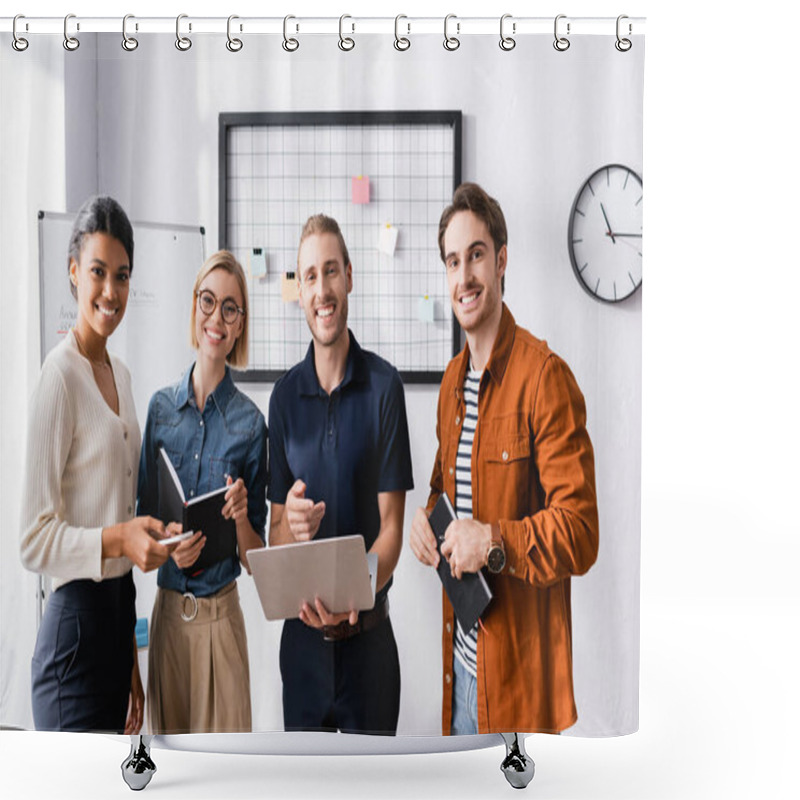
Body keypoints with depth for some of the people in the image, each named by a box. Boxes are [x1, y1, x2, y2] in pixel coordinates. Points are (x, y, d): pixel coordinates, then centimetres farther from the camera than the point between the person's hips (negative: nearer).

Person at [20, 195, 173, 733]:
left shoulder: (121, 374, 12)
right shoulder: (59, 375, -14)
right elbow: (34, 541, -15)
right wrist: (117, 539, -31)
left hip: (119, 619, 8)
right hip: (75, 628, -8)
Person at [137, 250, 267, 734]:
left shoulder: (250, 422, -5)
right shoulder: (161, 407, 3)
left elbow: (256, 559, -2)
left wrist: (241, 518, -22)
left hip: (221, 616, -2)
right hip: (167, 611, 3)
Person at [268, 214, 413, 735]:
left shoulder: (384, 385, -7)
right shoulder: (284, 395, 3)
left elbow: (391, 527, -8)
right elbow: (276, 527, 4)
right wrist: (293, 527, -19)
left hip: (369, 635, -2)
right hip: (302, 636, 3)